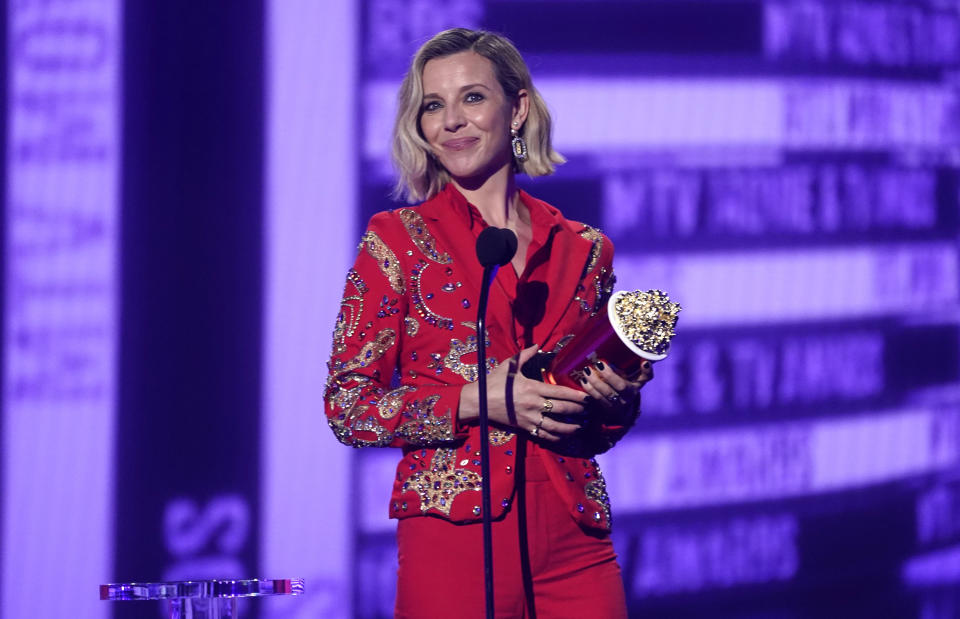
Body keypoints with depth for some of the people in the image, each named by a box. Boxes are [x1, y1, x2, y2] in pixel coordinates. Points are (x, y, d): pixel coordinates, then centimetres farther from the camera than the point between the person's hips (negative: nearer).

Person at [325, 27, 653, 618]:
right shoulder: (398, 239, 2)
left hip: (574, 542, 3)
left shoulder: (583, 249, 10)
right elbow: (348, 406, -3)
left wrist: (615, 399, -4)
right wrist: (477, 400, -14)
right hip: (453, 538, -3)